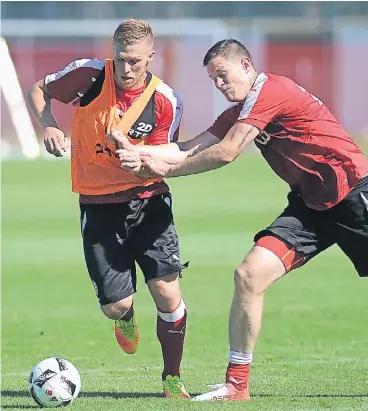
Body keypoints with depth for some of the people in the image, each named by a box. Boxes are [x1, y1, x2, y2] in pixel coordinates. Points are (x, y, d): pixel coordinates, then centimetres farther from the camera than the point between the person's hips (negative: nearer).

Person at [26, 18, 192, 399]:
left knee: (167, 292, -11)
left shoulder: (166, 102, -10)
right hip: (99, 205, 0)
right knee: (115, 306, -6)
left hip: (148, 200, 0)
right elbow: (37, 90, 5)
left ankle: (172, 380, 10)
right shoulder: (89, 76, -12)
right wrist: (48, 126, -14)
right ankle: (126, 319, 36)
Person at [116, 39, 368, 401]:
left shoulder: (268, 91, -14)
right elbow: (190, 150, 5)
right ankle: (236, 384, -5)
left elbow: (225, 154, -17)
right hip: (309, 204, 8)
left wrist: (164, 169, -9)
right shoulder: (239, 113, 13)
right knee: (250, 275, -8)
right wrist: (138, 153, -11)